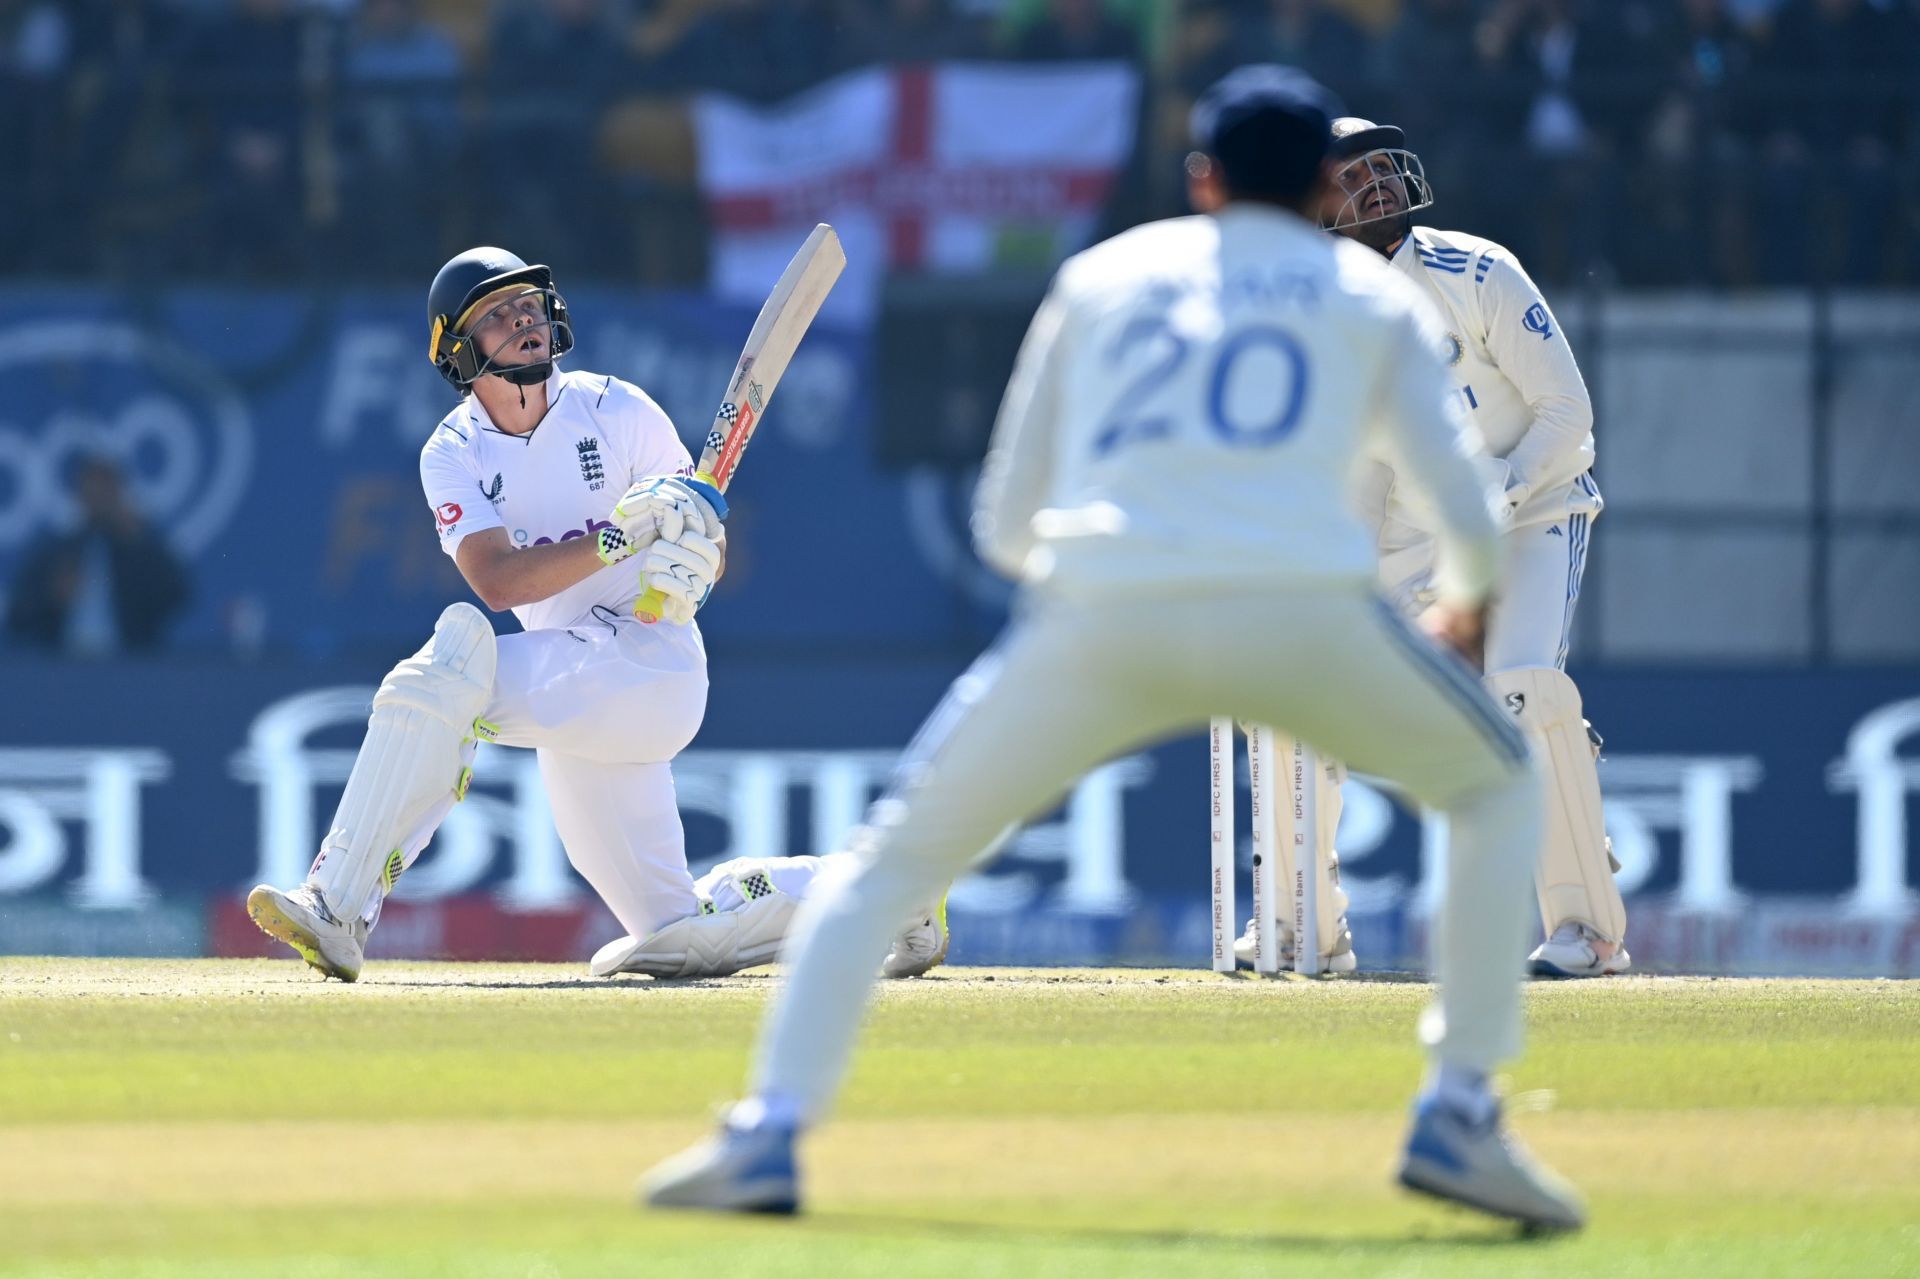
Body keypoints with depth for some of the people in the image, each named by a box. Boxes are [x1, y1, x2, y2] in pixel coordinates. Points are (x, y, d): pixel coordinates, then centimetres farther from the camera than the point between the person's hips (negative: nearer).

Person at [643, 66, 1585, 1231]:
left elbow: (1005, 523, 24)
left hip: (1098, 615, 1)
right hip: (1306, 609, -1)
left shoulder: (1103, 277, 26)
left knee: (893, 857, 18)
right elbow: (1470, 517, 14)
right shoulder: (1379, 296, 23)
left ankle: (768, 1134, -1)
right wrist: (1467, 607, 36)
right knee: (1502, 790, 24)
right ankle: (1458, 1118, 11)